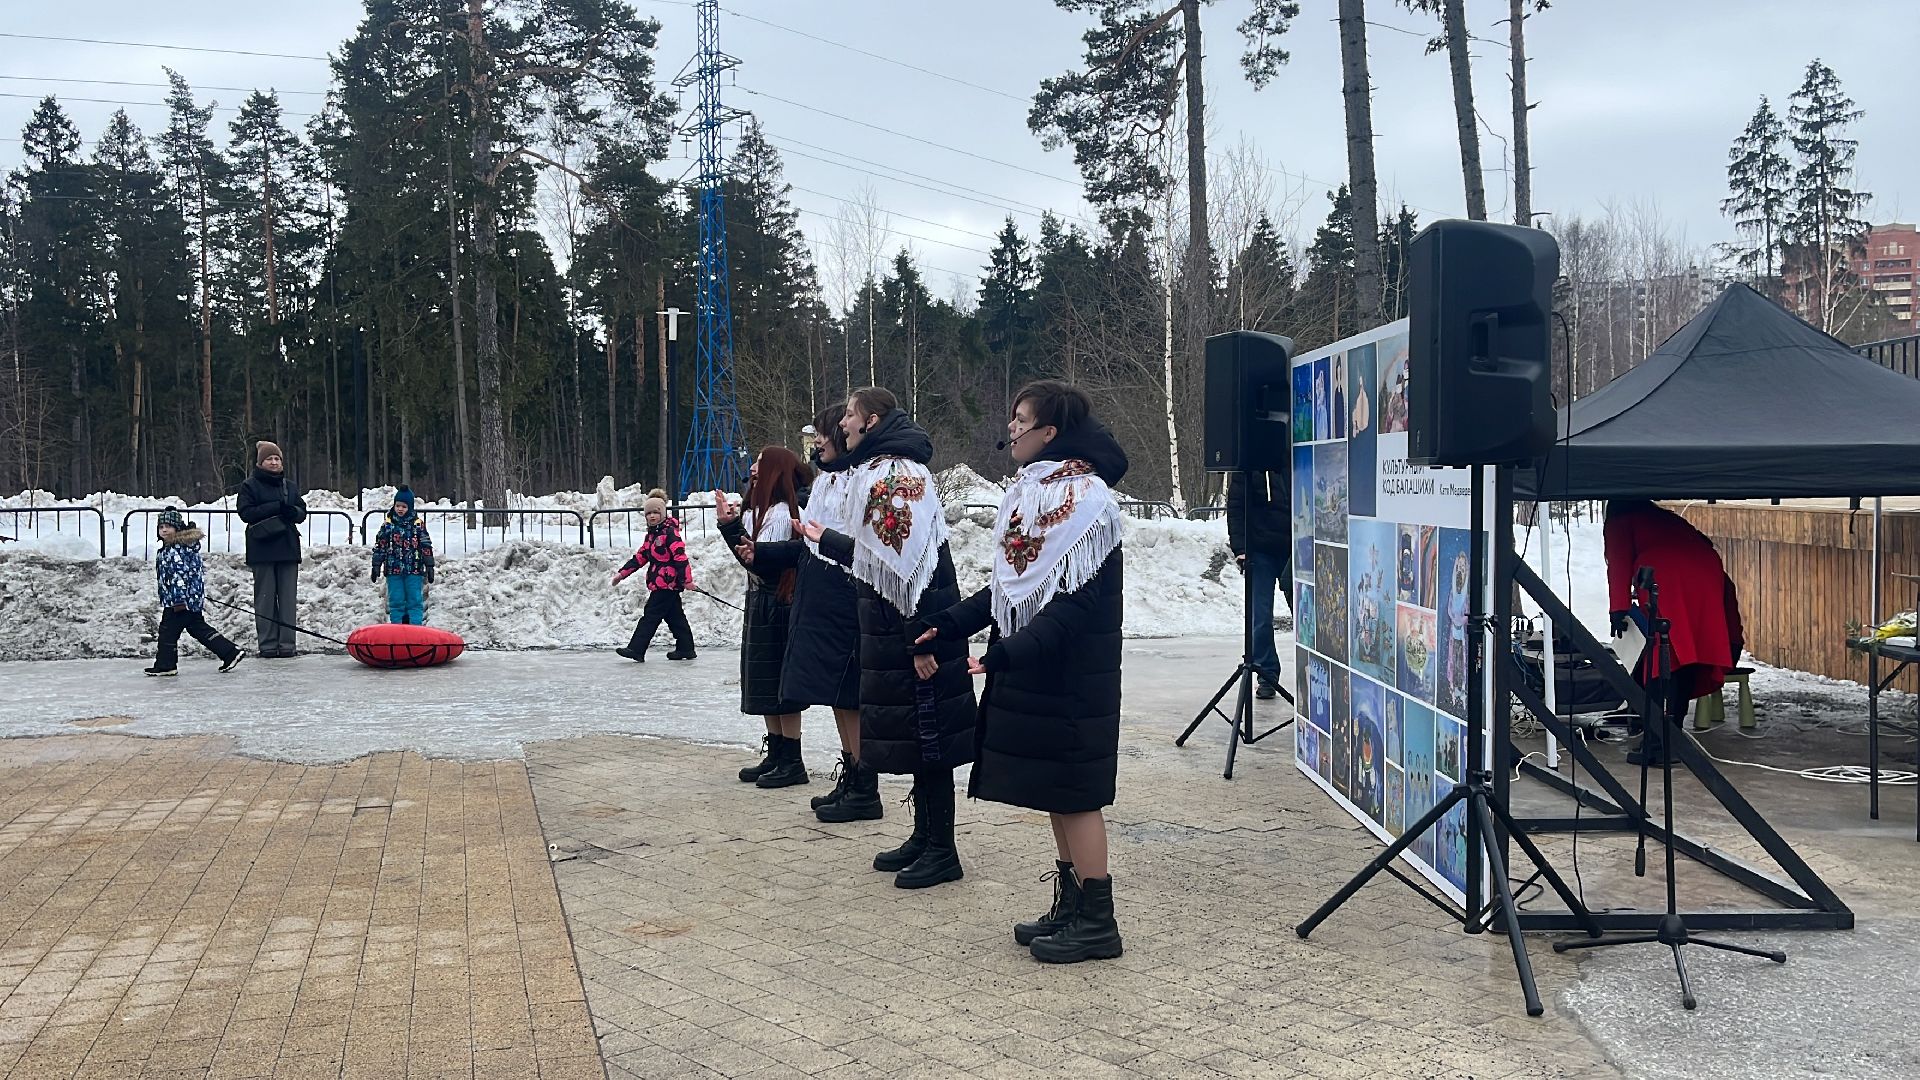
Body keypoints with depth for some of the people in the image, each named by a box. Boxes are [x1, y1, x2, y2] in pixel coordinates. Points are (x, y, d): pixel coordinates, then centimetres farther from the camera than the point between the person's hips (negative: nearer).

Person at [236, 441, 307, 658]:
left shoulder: (288, 486, 14)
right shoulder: (250, 485, 1)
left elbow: (302, 511, 14)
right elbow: (246, 512, -10)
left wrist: (293, 511, -10)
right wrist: (276, 507, -17)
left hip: (288, 549, 4)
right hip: (262, 549, -4)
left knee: (289, 597, 2)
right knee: (265, 597, -1)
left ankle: (286, 644, 5)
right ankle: (268, 645, 3)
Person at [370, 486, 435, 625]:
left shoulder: (418, 525, 1)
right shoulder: (388, 525, 4)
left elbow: (427, 547, 2)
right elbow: (379, 547, 7)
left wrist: (430, 567, -1)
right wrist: (376, 567, 3)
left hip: (414, 571, -1)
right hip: (393, 571, 2)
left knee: (415, 601, 0)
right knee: (396, 602, 6)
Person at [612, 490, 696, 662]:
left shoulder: (670, 531, -12)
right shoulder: (652, 534, 16)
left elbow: (680, 555, -19)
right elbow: (640, 557, 20)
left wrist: (687, 578, -25)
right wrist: (623, 573, 17)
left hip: (667, 582, -9)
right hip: (659, 582, 9)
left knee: (651, 615, -9)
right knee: (674, 616, 13)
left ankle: (636, 649, -9)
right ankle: (685, 649, 19)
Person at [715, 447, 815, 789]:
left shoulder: (783, 513, -16)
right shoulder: (760, 511, 13)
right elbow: (748, 553, 12)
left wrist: (755, 558, -38)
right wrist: (729, 524, 10)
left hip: (776, 606, -10)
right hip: (760, 604, 10)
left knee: (780, 687, -4)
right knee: (766, 685, 13)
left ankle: (792, 763, 3)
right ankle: (775, 757, 20)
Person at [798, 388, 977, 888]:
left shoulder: (895, 474, -18)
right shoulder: (876, 471, 15)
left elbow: (912, 561, -23)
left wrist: (920, 641, -25)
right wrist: (827, 540, 35)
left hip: (914, 630, -10)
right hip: (892, 628, 10)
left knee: (925, 732, -4)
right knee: (915, 733, 15)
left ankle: (942, 851, 4)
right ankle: (923, 837, 25)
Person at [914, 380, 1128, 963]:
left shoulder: (1085, 497, -17)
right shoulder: (1030, 492, 11)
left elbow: (1079, 599, -23)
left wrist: (1012, 651, -30)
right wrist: (952, 621, 10)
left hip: (1073, 673, -9)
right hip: (1031, 666, 9)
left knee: (1073, 791, -3)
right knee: (1052, 789, 14)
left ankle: (1097, 921, 7)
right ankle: (1070, 905, 24)